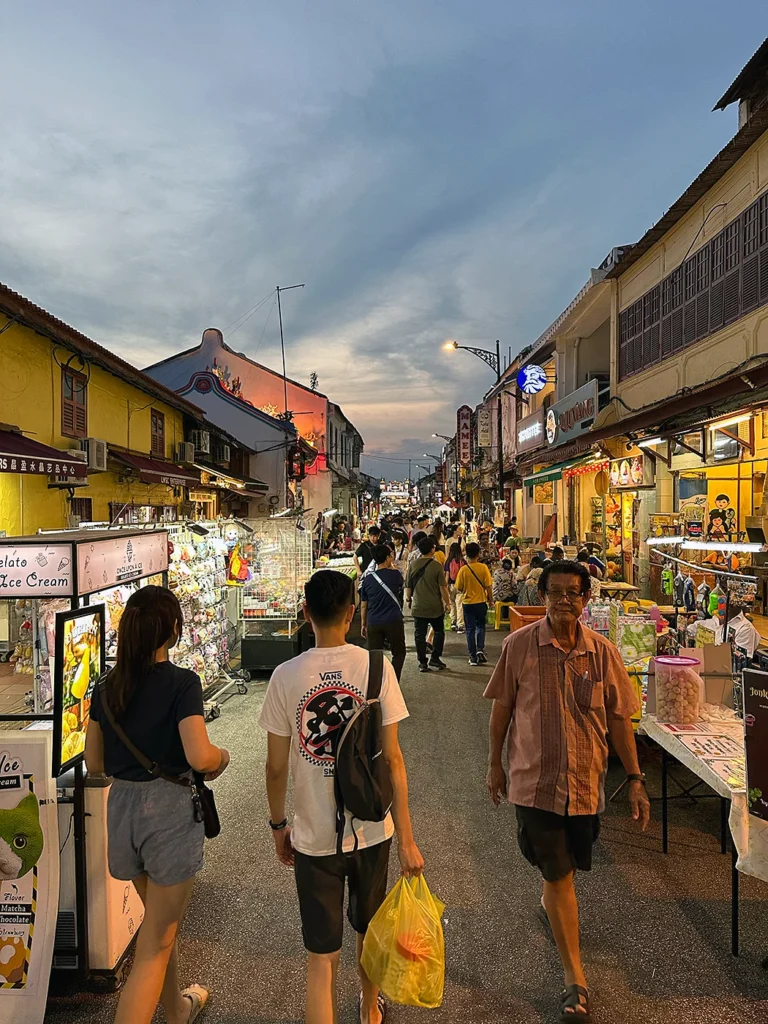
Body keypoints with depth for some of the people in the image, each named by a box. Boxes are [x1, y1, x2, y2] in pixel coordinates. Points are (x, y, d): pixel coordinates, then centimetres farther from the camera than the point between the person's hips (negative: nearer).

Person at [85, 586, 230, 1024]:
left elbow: (95, 763, 6)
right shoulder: (182, 682, -20)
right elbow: (200, 757, -28)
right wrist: (223, 756, -7)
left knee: (162, 920, 30)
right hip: (170, 810, -7)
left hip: (122, 807, 7)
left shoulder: (107, 688, -1)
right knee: (154, 946, 10)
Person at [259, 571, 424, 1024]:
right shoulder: (375, 666, -14)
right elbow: (392, 758, -13)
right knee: (370, 929, 28)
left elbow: (277, 766, -6)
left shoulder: (286, 675, -12)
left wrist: (278, 825, 10)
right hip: (371, 830, 2)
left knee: (322, 956, 14)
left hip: (313, 836, -1)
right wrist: (407, 838, -5)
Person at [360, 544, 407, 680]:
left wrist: (363, 624, 16)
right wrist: (393, 567, 28)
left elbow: (363, 605, 6)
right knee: (398, 654, 13)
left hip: (373, 623, 3)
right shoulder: (395, 574, -6)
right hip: (393, 622, -2)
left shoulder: (367, 578, 2)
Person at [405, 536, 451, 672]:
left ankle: (422, 663, 10)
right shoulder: (436, 565, -11)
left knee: (420, 635, 8)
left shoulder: (413, 565, -3)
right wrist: (447, 602, 0)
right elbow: (443, 587, -11)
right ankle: (435, 658, 14)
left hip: (418, 606, 2)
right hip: (436, 607, -2)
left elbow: (408, 586, 4)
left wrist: (408, 599, 18)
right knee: (439, 632, 17)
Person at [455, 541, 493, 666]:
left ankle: (473, 656, 10)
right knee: (480, 627, 17)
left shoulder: (463, 569, -9)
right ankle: (480, 650, -2)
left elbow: (459, 589, -5)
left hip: (467, 603, 0)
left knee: (470, 629, 8)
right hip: (481, 602, 0)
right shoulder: (483, 568, -9)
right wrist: (490, 599, 6)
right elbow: (488, 586, -8)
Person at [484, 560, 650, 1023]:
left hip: (586, 780, 3)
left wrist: (635, 779, 1)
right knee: (558, 873, 4)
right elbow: (502, 707, -2)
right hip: (534, 778, -3)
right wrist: (495, 763, 5)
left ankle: (551, 904, 56)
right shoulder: (520, 645, -13)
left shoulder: (603, 651, -7)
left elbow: (619, 719, 1)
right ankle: (576, 978, 24)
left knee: (569, 867, 22)